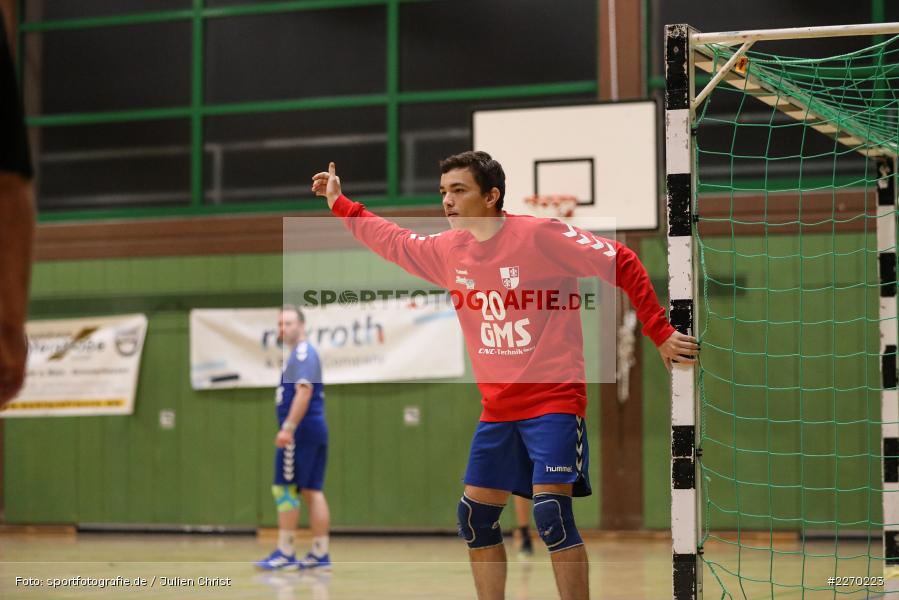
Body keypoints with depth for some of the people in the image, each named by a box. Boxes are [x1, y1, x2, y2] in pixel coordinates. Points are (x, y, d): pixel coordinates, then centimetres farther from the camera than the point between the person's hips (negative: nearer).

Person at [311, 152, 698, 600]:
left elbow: (622, 264, -11)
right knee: (474, 516, 8)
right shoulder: (448, 250, 7)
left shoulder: (540, 235, -13)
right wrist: (339, 202, 26)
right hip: (497, 409, 7)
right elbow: (392, 241, 26)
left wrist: (659, 333, -13)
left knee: (551, 512, -20)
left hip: (554, 399, -7)